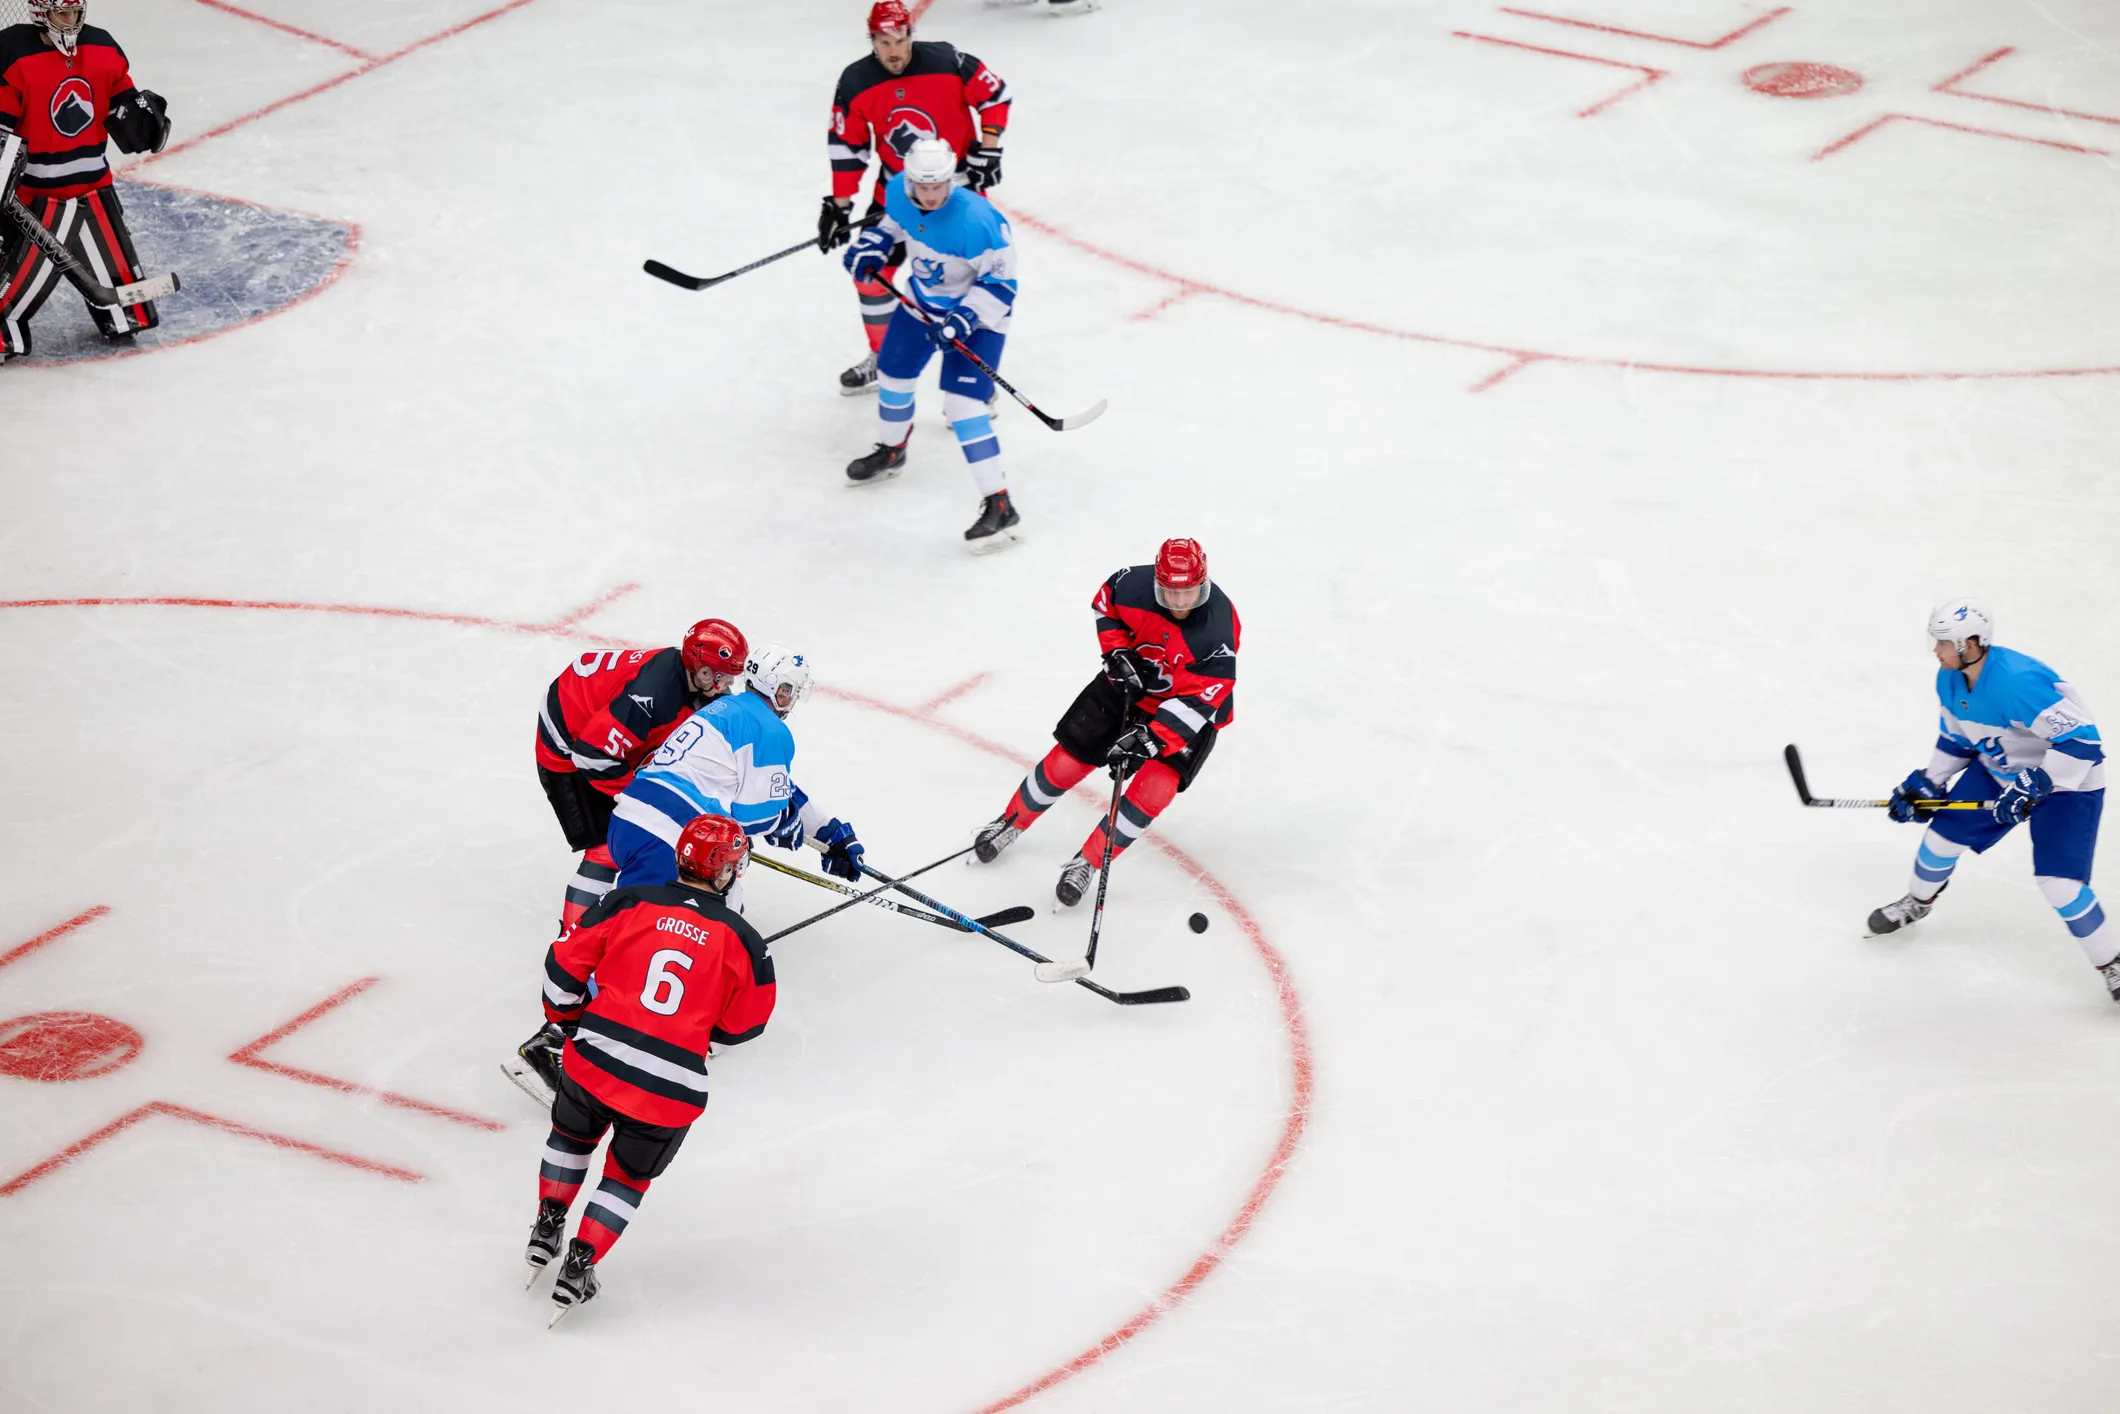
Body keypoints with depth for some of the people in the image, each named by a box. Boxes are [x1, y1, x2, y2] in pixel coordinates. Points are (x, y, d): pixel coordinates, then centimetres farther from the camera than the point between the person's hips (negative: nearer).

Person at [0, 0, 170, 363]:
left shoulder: (102, 48, 2)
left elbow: (122, 102, 13)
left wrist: (141, 111, -8)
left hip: (94, 185, 5)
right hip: (39, 194, -5)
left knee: (111, 254, 15)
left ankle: (121, 318, 35)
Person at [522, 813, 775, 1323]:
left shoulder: (631, 903, 2)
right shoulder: (742, 942, 1)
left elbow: (566, 963, 6)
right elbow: (743, 1023, 9)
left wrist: (563, 1019, 23)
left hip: (594, 1059, 1)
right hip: (670, 1090, -1)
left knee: (571, 1137, 34)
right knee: (629, 1176, 25)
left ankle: (547, 1228, 36)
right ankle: (578, 1268, 19)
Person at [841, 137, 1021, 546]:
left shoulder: (975, 219, -36)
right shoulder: (899, 191, -16)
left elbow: (1000, 280, -27)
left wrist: (964, 320, -34)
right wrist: (874, 244, -6)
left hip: (976, 313, -7)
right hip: (923, 300, 7)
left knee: (962, 404, -17)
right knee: (894, 373, 21)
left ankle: (998, 503, -13)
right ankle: (890, 450, 52)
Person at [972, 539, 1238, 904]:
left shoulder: (1219, 630, -34)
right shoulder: (1134, 583, -25)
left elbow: (1199, 701, -33)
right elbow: (1104, 603, 0)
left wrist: (1154, 739, -41)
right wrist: (1116, 651, -13)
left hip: (1189, 709, -3)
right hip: (1131, 682, 3)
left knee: (1155, 787, -20)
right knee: (1066, 762, 4)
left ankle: (1089, 861, -1)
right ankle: (1012, 822, 31)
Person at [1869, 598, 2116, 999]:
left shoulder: (2019, 681, -37)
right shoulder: (1949, 680, -8)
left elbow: (2080, 739, -37)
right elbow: (1956, 739, 11)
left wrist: (2032, 787, -36)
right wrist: (1927, 782, 4)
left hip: (2066, 780, -8)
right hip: (1998, 769, 8)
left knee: (2058, 881, -17)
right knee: (1945, 831, 10)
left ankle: (2111, 964, 1)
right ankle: (1917, 903, 41)